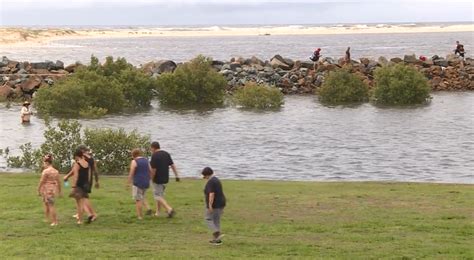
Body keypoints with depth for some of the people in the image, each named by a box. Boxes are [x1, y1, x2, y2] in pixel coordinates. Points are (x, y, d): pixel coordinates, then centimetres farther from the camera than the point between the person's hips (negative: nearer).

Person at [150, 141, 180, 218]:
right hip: (165, 179, 7)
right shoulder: (166, 154, 6)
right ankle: (157, 212, 24)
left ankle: (170, 209, -17)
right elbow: (173, 165, 4)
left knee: (158, 196, -1)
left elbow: (153, 169, -18)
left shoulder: (154, 156, -15)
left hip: (158, 179, -7)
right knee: (160, 194, 19)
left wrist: (152, 178, -3)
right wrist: (177, 176, 5)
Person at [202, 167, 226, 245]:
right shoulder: (216, 180, 15)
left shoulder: (210, 182, -16)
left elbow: (211, 194, -25)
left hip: (214, 205, -9)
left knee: (208, 219, 0)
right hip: (221, 203, 9)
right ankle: (216, 239, 13)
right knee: (216, 221, 13)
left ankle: (218, 234, -16)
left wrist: (210, 205, -25)